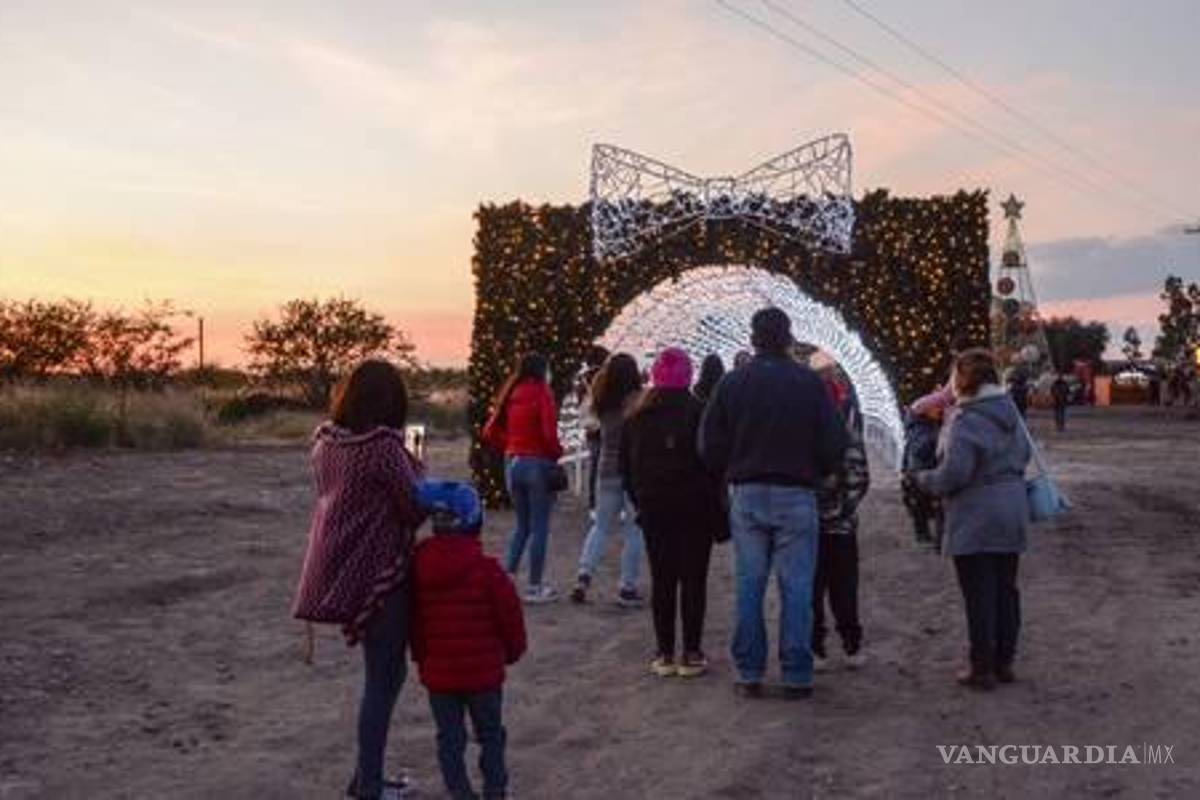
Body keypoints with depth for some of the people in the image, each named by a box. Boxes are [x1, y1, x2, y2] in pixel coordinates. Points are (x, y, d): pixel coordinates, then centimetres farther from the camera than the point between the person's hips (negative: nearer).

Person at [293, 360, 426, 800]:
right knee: (382, 677, 5)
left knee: (387, 670, 21)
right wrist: (416, 475, 5)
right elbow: (416, 507, -14)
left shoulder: (325, 442, 4)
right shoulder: (383, 445, -19)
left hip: (340, 568, 8)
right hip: (377, 571, -8)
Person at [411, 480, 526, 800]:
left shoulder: (417, 568, -6)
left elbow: (413, 621, 5)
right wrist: (513, 650, 8)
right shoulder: (486, 569, -17)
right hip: (483, 670, -2)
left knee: (449, 738, 14)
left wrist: (421, 656, 18)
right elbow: (509, 615, -10)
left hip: (437, 672, 3)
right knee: (490, 734, 15)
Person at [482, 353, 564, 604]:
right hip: (538, 463, -6)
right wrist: (557, 453, -2)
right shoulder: (542, 393, -10)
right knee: (539, 527, 4)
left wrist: (510, 448, 14)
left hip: (512, 463, 6)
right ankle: (535, 587, 9)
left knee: (522, 525, 19)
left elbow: (490, 433, 8)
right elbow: (549, 433, -19)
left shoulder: (510, 395, 8)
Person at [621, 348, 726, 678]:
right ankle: (691, 654, 5)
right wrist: (720, 513, -4)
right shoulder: (699, 412, -10)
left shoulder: (637, 417, 3)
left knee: (661, 580, 9)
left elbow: (626, 467, 7)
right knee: (693, 579, 3)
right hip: (694, 510, -3)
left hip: (654, 510, 3)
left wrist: (640, 502, 13)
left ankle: (664, 654, 10)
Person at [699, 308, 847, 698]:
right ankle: (796, 676, 5)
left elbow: (710, 446, 1)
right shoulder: (809, 382, -5)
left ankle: (749, 674, 11)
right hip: (796, 495, -2)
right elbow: (834, 444, -5)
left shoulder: (731, 383, 1)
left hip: (746, 495, 2)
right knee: (796, 587, 3)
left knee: (749, 586, 8)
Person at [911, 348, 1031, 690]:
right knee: (1005, 589, 15)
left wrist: (923, 478, -4)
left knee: (979, 595, 0)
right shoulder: (1010, 412, 7)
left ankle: (982, 668, 7)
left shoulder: (967, 421, -19)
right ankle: (1004, 662, 24)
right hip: (1013, 512, 8)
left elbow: (953, 475, -21)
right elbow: (1024, 454, 17)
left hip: (975, 519, -8)